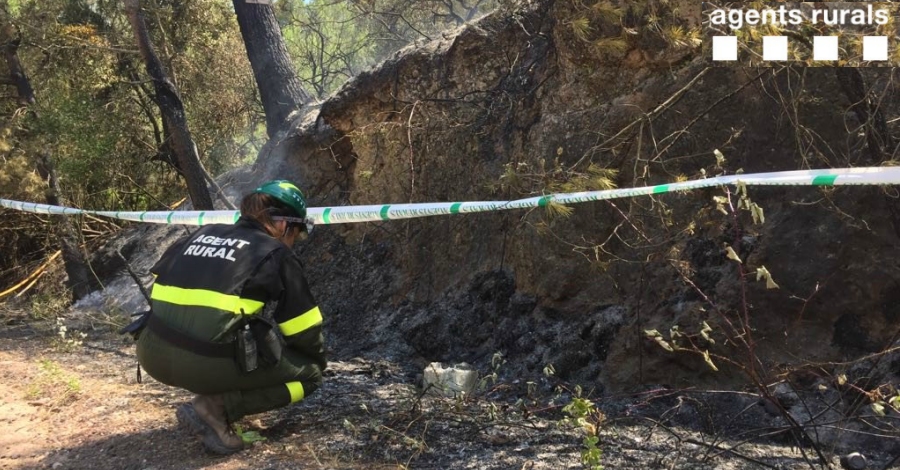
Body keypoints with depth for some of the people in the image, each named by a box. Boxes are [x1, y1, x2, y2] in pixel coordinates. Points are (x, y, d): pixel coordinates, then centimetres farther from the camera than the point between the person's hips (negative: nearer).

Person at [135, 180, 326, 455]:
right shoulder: (275, 254, 5)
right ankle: (215, 409, -3)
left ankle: (211, 391, 16)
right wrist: (318, 362, 28)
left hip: (153, 354, 7)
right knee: (309, 373, 9)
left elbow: (159, 286, 26)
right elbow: (305, 333, 8)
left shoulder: (203, 234, 21)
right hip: (205, 362, -7)